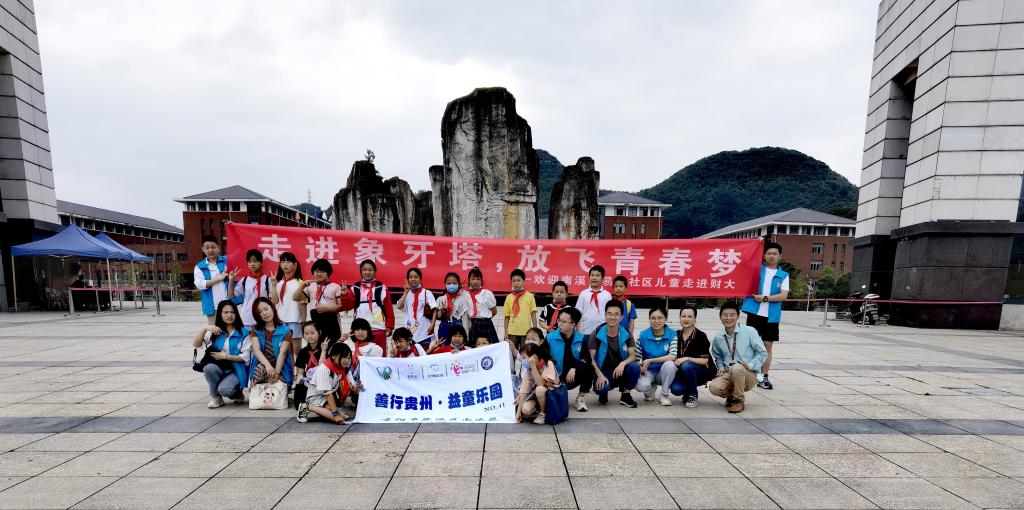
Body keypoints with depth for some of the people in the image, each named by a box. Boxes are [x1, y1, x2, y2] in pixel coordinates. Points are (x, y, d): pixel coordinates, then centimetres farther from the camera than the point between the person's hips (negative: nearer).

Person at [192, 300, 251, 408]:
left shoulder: (243, 332, -2)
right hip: (218, 368, 4)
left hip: (236, 370, -4)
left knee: (224, 389, -31)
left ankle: (236, 393, 8)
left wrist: (225, 356, -12)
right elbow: (196, 345, -3)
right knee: (208, 368, -31)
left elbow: (245, 357, -5)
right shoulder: (215, 332, 9)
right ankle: (215, 397, -7)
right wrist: (205, 328, -13)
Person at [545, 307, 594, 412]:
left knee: (589, 367, -28)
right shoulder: (550, 338, -8)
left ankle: (581, 398, -7)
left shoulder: (581, 338, -3)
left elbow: (587, 358, -13)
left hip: (575, 376, 2)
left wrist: (574, 369, -27)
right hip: (557, 378, -2)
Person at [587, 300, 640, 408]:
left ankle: (625, 395, -3)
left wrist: (623, 363, -29)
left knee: (635, 367, -29)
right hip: (603, 371, -2)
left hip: (620, 370, 3)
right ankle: (603, 393, 9)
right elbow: (591, 358, -9)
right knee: (600, 388, -33)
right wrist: (600, 375, -21)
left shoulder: (626, 334, -4)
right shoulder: (596, 334, -11)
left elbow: (633, 355, -7)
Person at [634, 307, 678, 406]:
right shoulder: (643, 335, -9)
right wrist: (640, 368, -25)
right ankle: (650, 389, 9)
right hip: (648, 371, 0)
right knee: (641, 386, -32)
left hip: (663, 372, 1)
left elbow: (673, 356, -23)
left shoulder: (672, 334, -10)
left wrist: (650, 361, -25)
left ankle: (664, 395, -7)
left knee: (669, 364, -33)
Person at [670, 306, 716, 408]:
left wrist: (687, 358, -29)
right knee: (675, 389, -25)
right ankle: (688, 392, 11)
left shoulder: (700, 336, -13)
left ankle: (693, 396, -11)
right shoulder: (677, 335, 2)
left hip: (704, 371, -3)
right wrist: (675, 362, -9)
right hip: (684, 373, 4)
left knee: (686, 366, -35)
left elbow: (705, 361, -17)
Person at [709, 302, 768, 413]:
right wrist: (721, 369, 0)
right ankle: (732, 394, 9)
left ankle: (739, 400, -11)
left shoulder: (749, 331, -8)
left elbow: (763, 353, -4)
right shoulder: (718, 337, 4)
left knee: (736, 368, -38)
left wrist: (750, 365, -18)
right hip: (728, 374, 3)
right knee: (714, 387, -28)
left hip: (749, 375, -3)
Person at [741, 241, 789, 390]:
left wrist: (765, 298, -15)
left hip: (772, 316, 1)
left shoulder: (783, 275, 6)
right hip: (754, 312, -1)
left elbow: (784, 296, -5)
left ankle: (764, 376, 16)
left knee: (768, 345, 7)